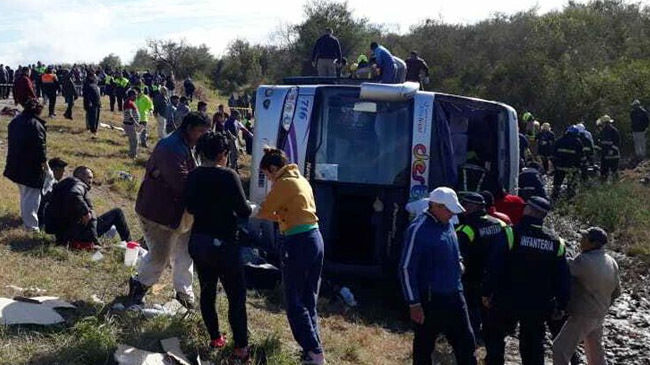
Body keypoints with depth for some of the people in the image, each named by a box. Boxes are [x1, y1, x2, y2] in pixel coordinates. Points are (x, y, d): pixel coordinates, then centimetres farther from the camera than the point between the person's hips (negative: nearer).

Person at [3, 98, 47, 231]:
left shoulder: (15, 121, 7)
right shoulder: (35, 125, -21)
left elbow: (12, 141, 16)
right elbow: (40, 146, -21)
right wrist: (44, 162, -9)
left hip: (15, 164, 9)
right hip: (31, 166, -9)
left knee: (24, 193, 26)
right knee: (32, 196, -2)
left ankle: (25, 216, 42)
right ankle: (31, 225, -1)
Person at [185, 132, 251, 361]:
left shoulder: (193, 176, 1)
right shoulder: (228, 176, -17)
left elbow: (190, 208, 11)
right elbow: (244, 211, -15)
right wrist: (251, 209, 6)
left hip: (198, 242, 6)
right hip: (224, 244, -6)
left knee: (207, 291, 18)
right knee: (236, 296, 4)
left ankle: (215, 338, 28)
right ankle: (241, 347, 6)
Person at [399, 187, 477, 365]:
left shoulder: (447, 224, 7)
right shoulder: (418, 229, -17)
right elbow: (406, 268, -17)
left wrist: (458, 265, 2)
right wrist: (414, 304, -17)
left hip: (454, 296, 7)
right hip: (430, 299, -7)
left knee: (466, 343, 12)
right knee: (424, 347, 7)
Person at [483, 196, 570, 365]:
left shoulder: (512, 234, -13)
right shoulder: (556, 242, 1)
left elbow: (494, 267, -14)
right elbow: (562, 278, 4)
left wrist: (487, 292, -4)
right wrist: (561, 306, 12)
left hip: (508, 302, -3)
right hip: (538, 306, 3)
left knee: (493, 333, 16)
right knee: (533, 345, 14)